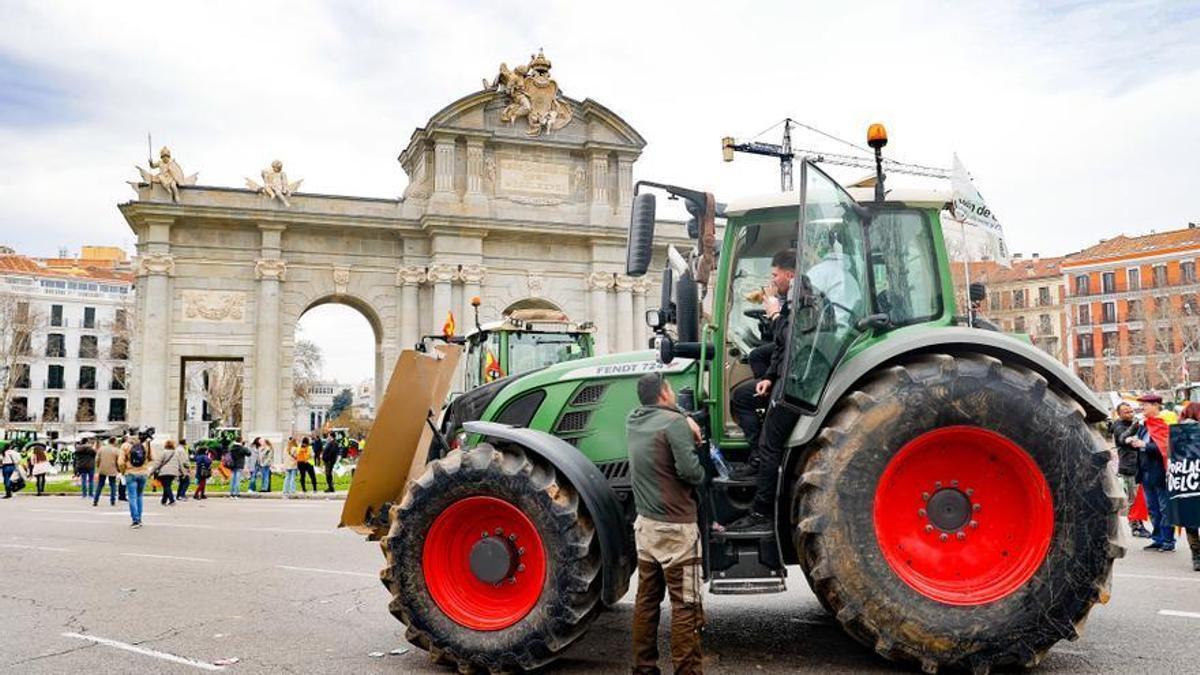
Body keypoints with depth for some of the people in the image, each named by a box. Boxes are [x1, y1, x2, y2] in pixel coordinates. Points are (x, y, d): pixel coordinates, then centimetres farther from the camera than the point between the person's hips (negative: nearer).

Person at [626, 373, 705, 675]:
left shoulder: (632, 421, 6)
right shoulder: (674, 422, -15)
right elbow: (689, 470, -21)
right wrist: (702, 474, 0)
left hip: (645, 524, 7)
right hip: (675, 527, -7)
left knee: (647, 600, 14)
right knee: (685, 606, -1)